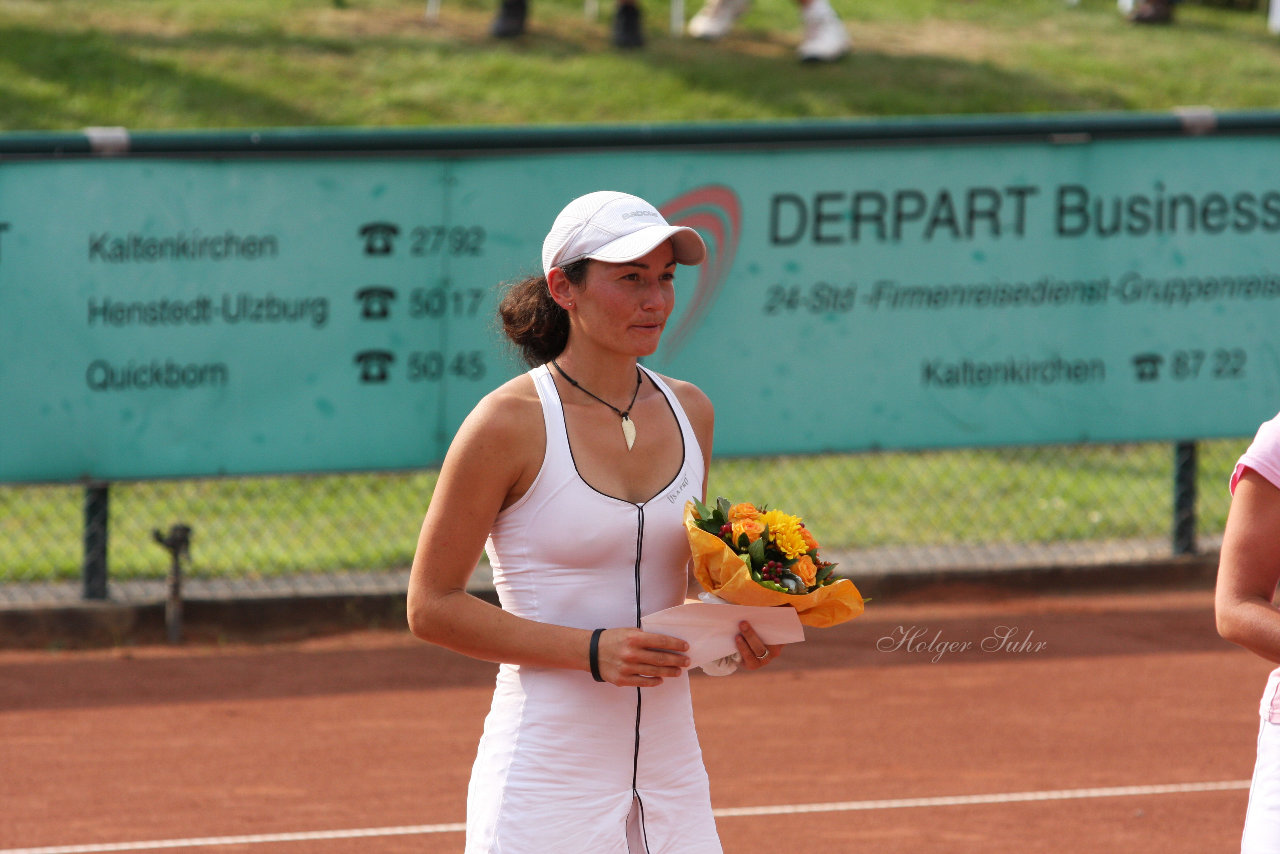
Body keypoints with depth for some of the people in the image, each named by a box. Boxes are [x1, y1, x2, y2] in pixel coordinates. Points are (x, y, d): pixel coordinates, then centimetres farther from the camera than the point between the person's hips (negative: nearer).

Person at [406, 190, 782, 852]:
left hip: (670, 769, 5)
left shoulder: (689, 412, 8)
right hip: (547, 775, -5)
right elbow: (431, 606, -9)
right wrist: (592, 650, -18)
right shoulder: (510, 424, -10)